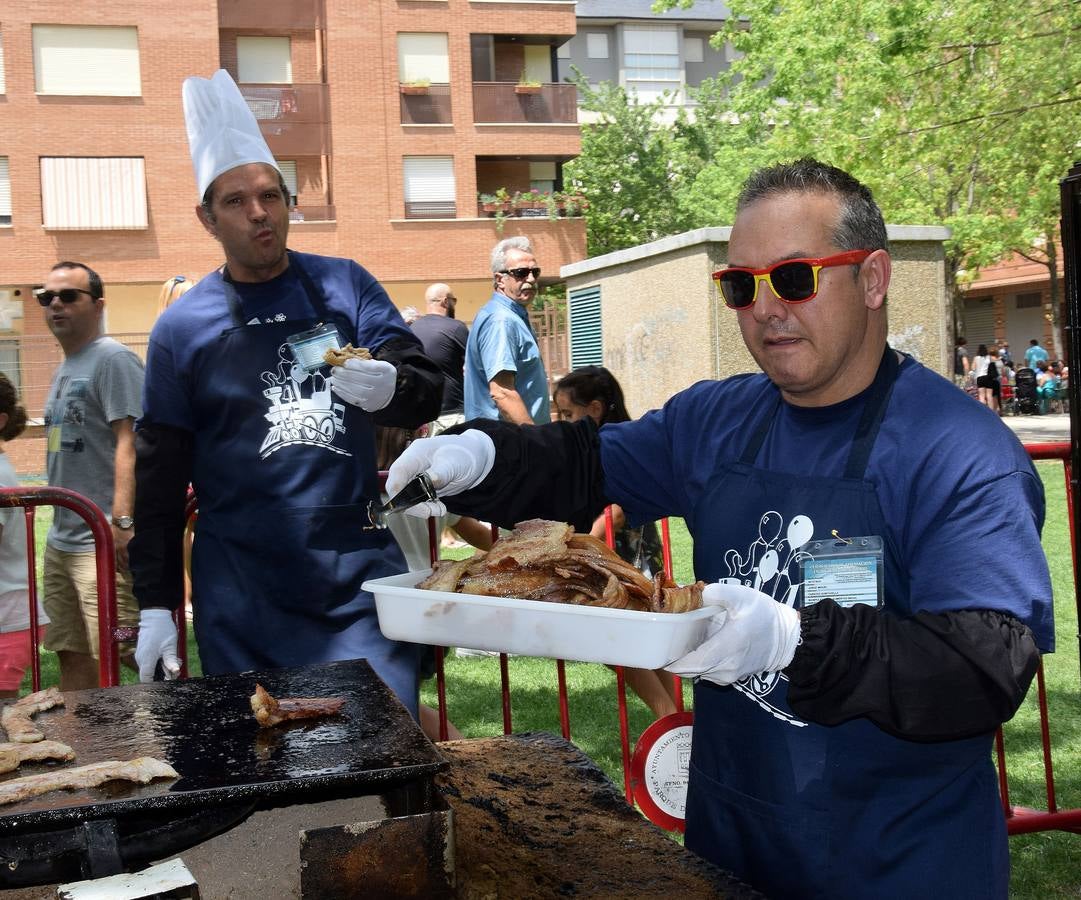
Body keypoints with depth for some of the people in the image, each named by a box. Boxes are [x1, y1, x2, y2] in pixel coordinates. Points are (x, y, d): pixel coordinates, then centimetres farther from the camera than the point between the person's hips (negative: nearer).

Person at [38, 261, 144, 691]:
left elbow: (130, 442, -18)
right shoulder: (64, 370, 19)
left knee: (122, 654, -11)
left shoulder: (113, 358, -8)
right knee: (72, 655, 13)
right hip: (61, 541, 9)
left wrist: (122, 519, -26)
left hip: (102, 543, -9)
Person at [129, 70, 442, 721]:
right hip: (244, 590, 0)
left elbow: (428, 392, 1)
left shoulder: (343, 286, 5)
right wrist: (156, 605, 2)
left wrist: (390, 388, -23)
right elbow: (159, 479, 6)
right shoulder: (181, 329, 3)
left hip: (360, 569, 1)